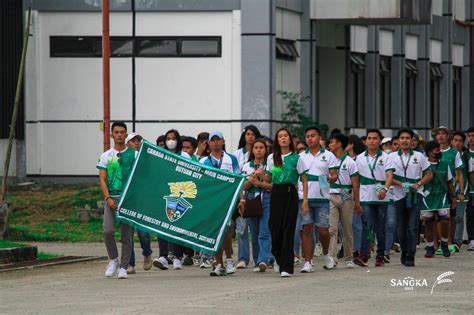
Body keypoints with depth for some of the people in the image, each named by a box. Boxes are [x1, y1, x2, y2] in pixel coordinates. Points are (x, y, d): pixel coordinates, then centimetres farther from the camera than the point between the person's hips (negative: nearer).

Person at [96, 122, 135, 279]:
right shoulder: (106, 156, 9)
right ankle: (113, 260, 7)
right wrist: (108, 198, -9)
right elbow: (102, 179, 4)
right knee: (108, 230, -14)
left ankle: (124, 267, 5)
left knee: (126, 234, 0)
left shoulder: (133, 155, 6)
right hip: (111, 198, 1)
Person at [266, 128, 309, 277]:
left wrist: (305, 200, -5)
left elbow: (304, 180, 2)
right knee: (275, 227, 2)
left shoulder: (296, 158, 1)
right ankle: (279, 259, 29)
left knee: (288, 229, -7)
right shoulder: (271, 158, 11)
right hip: (276, 193, 3)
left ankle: (286, 267, -7)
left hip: (290, 193, -3)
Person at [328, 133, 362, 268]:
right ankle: (331, 258, -16)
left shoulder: (350, 162, 2)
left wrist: (357, 203, -3)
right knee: (332, 229, -10)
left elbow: (355, 184, 1)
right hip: (331, 196, 1)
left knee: (347, 230, 6)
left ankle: (348, 259, 15)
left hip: (346, 197, -1)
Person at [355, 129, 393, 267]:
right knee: (366, 225, -12)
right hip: (365, 197, 0)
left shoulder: (385, 157, 2)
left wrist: (385, 189, -27)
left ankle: (380, 256, 12)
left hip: (381, 198, 0)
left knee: (380, 228, 6)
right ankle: (363, 254, -19)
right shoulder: (360, 158, 9)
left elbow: (389, 175, -10)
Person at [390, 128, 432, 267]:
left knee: (412, 227, -10)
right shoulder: (392, 157, 6)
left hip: (415, 195, -1)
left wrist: (418, 184, -8)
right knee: (401, 228, 7)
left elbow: (429, 174, 10)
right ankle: (404, 252, 26)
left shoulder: (419, 156, 7)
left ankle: (410, 257, -10)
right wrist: (401, 184, -13)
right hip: (398, 195, 1)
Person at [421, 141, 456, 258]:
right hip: (427, 198, -2)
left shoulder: (444, 165, 9)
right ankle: (430, 248, 17)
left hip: (442, 197, 2)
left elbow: (449, 182, 16)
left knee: (445, 221, -10)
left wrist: (453, 196, 13)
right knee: (428, 224, 4)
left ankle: (444, 244, 11)